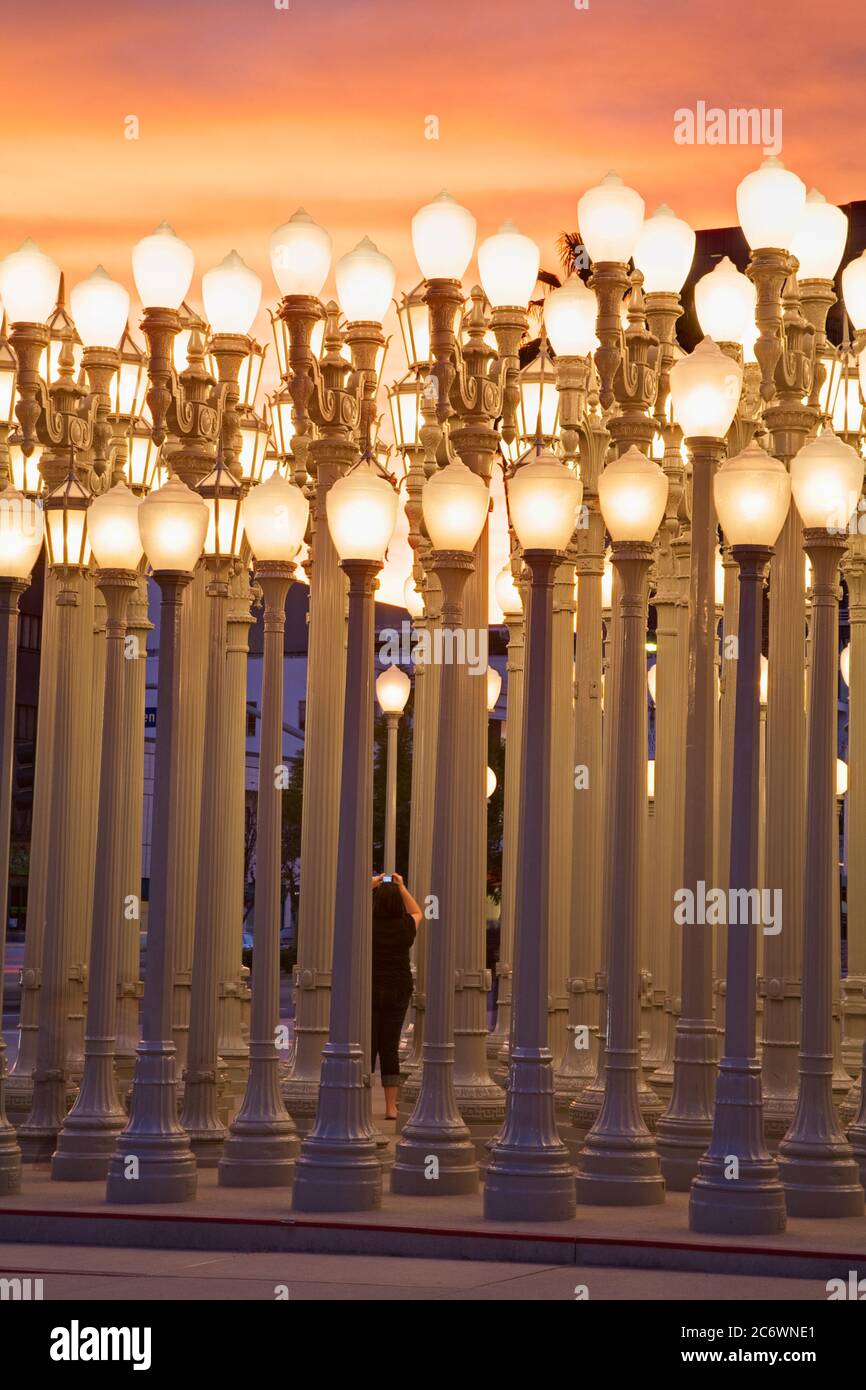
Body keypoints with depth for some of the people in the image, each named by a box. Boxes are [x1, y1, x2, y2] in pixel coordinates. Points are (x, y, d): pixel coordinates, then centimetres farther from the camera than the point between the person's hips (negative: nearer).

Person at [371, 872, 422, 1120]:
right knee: (390, 1047, 7)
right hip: (398, 990, 2)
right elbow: (417, 912, 21)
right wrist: (402, 888, 22)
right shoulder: (406, 927, -4)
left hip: (370, 990, -2)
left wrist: (370, 886, 13)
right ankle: (391, 1106, 8)